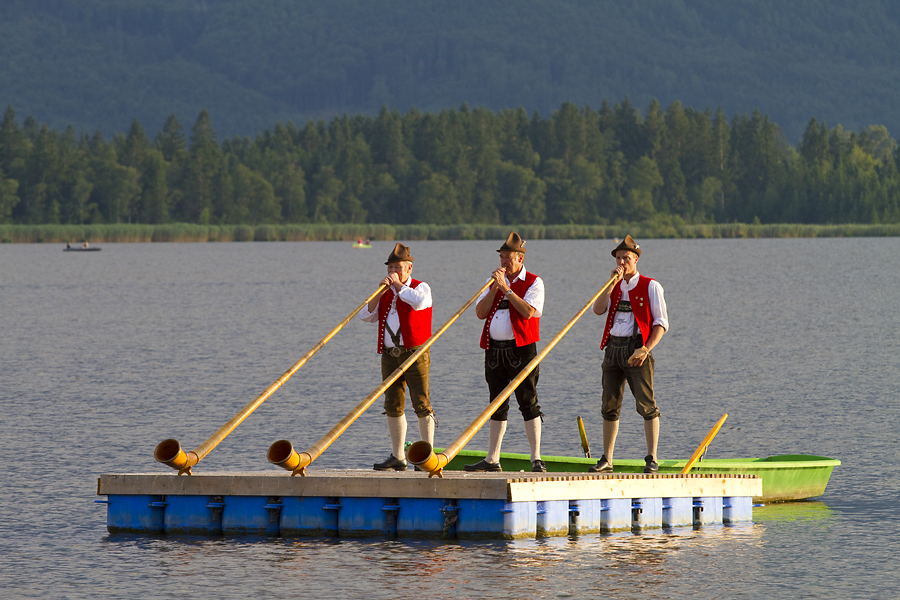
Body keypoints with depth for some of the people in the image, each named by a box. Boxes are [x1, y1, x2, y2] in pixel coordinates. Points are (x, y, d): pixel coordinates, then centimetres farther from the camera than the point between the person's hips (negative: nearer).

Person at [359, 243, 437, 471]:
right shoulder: (386, 293, 17)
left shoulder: (421, 287, 2)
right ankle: (398, 457, 11)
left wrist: (398, 285, -10)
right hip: (390, 355, 6)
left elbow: (419, 301, -23)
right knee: (393, 406, 6)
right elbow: (366, 315, 6)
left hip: (415, 354, -6)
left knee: (421, 404, -9)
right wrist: (381, 291, -3)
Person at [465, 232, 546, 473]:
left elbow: (528, 312, -17)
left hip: (521, 349, -5)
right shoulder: (493, 280, 14)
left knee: (528, 402, -7)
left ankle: (536, 459, -7)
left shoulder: (533, 282, -1)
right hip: (495, 349, 5)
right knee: (497, 405, 9)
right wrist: (494, 288, -6)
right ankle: (492, 460, 12)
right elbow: (480, 313, 5)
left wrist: (506, 288, -16)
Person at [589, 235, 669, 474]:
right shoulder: (614, 287, 15)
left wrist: (645, 349, -16)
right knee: (610, 406, 6)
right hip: (613, 348, 5)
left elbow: (661, 323, -4)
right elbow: (598, 309, -1)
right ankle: (606, 460, 10)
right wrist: (612, 282, -6)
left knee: (646, 405, -9)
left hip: (636, 349, -5)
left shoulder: (650, 287, 0)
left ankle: (652, 459, -6)